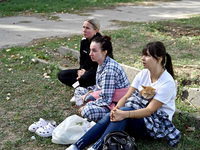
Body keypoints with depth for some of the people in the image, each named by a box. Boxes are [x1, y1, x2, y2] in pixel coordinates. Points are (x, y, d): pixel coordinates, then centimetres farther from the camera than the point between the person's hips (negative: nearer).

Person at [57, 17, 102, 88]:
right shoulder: (84, 41, 4)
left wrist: (85, 73, -21)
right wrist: (82, 69, -6)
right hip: (86, 70, 8)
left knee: (84, 78, -40)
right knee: (61, 75, -4)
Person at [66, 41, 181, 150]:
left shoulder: (167, 82, -16)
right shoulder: (143, 74, 4)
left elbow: (150, 110, -23)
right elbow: (126, 96, -1)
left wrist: (124, 114, -37)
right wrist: (116, 109, -23)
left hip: (157, 124, -5)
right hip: (139, 114, 6)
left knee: (125, 111, -33)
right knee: (110, 117, -25)